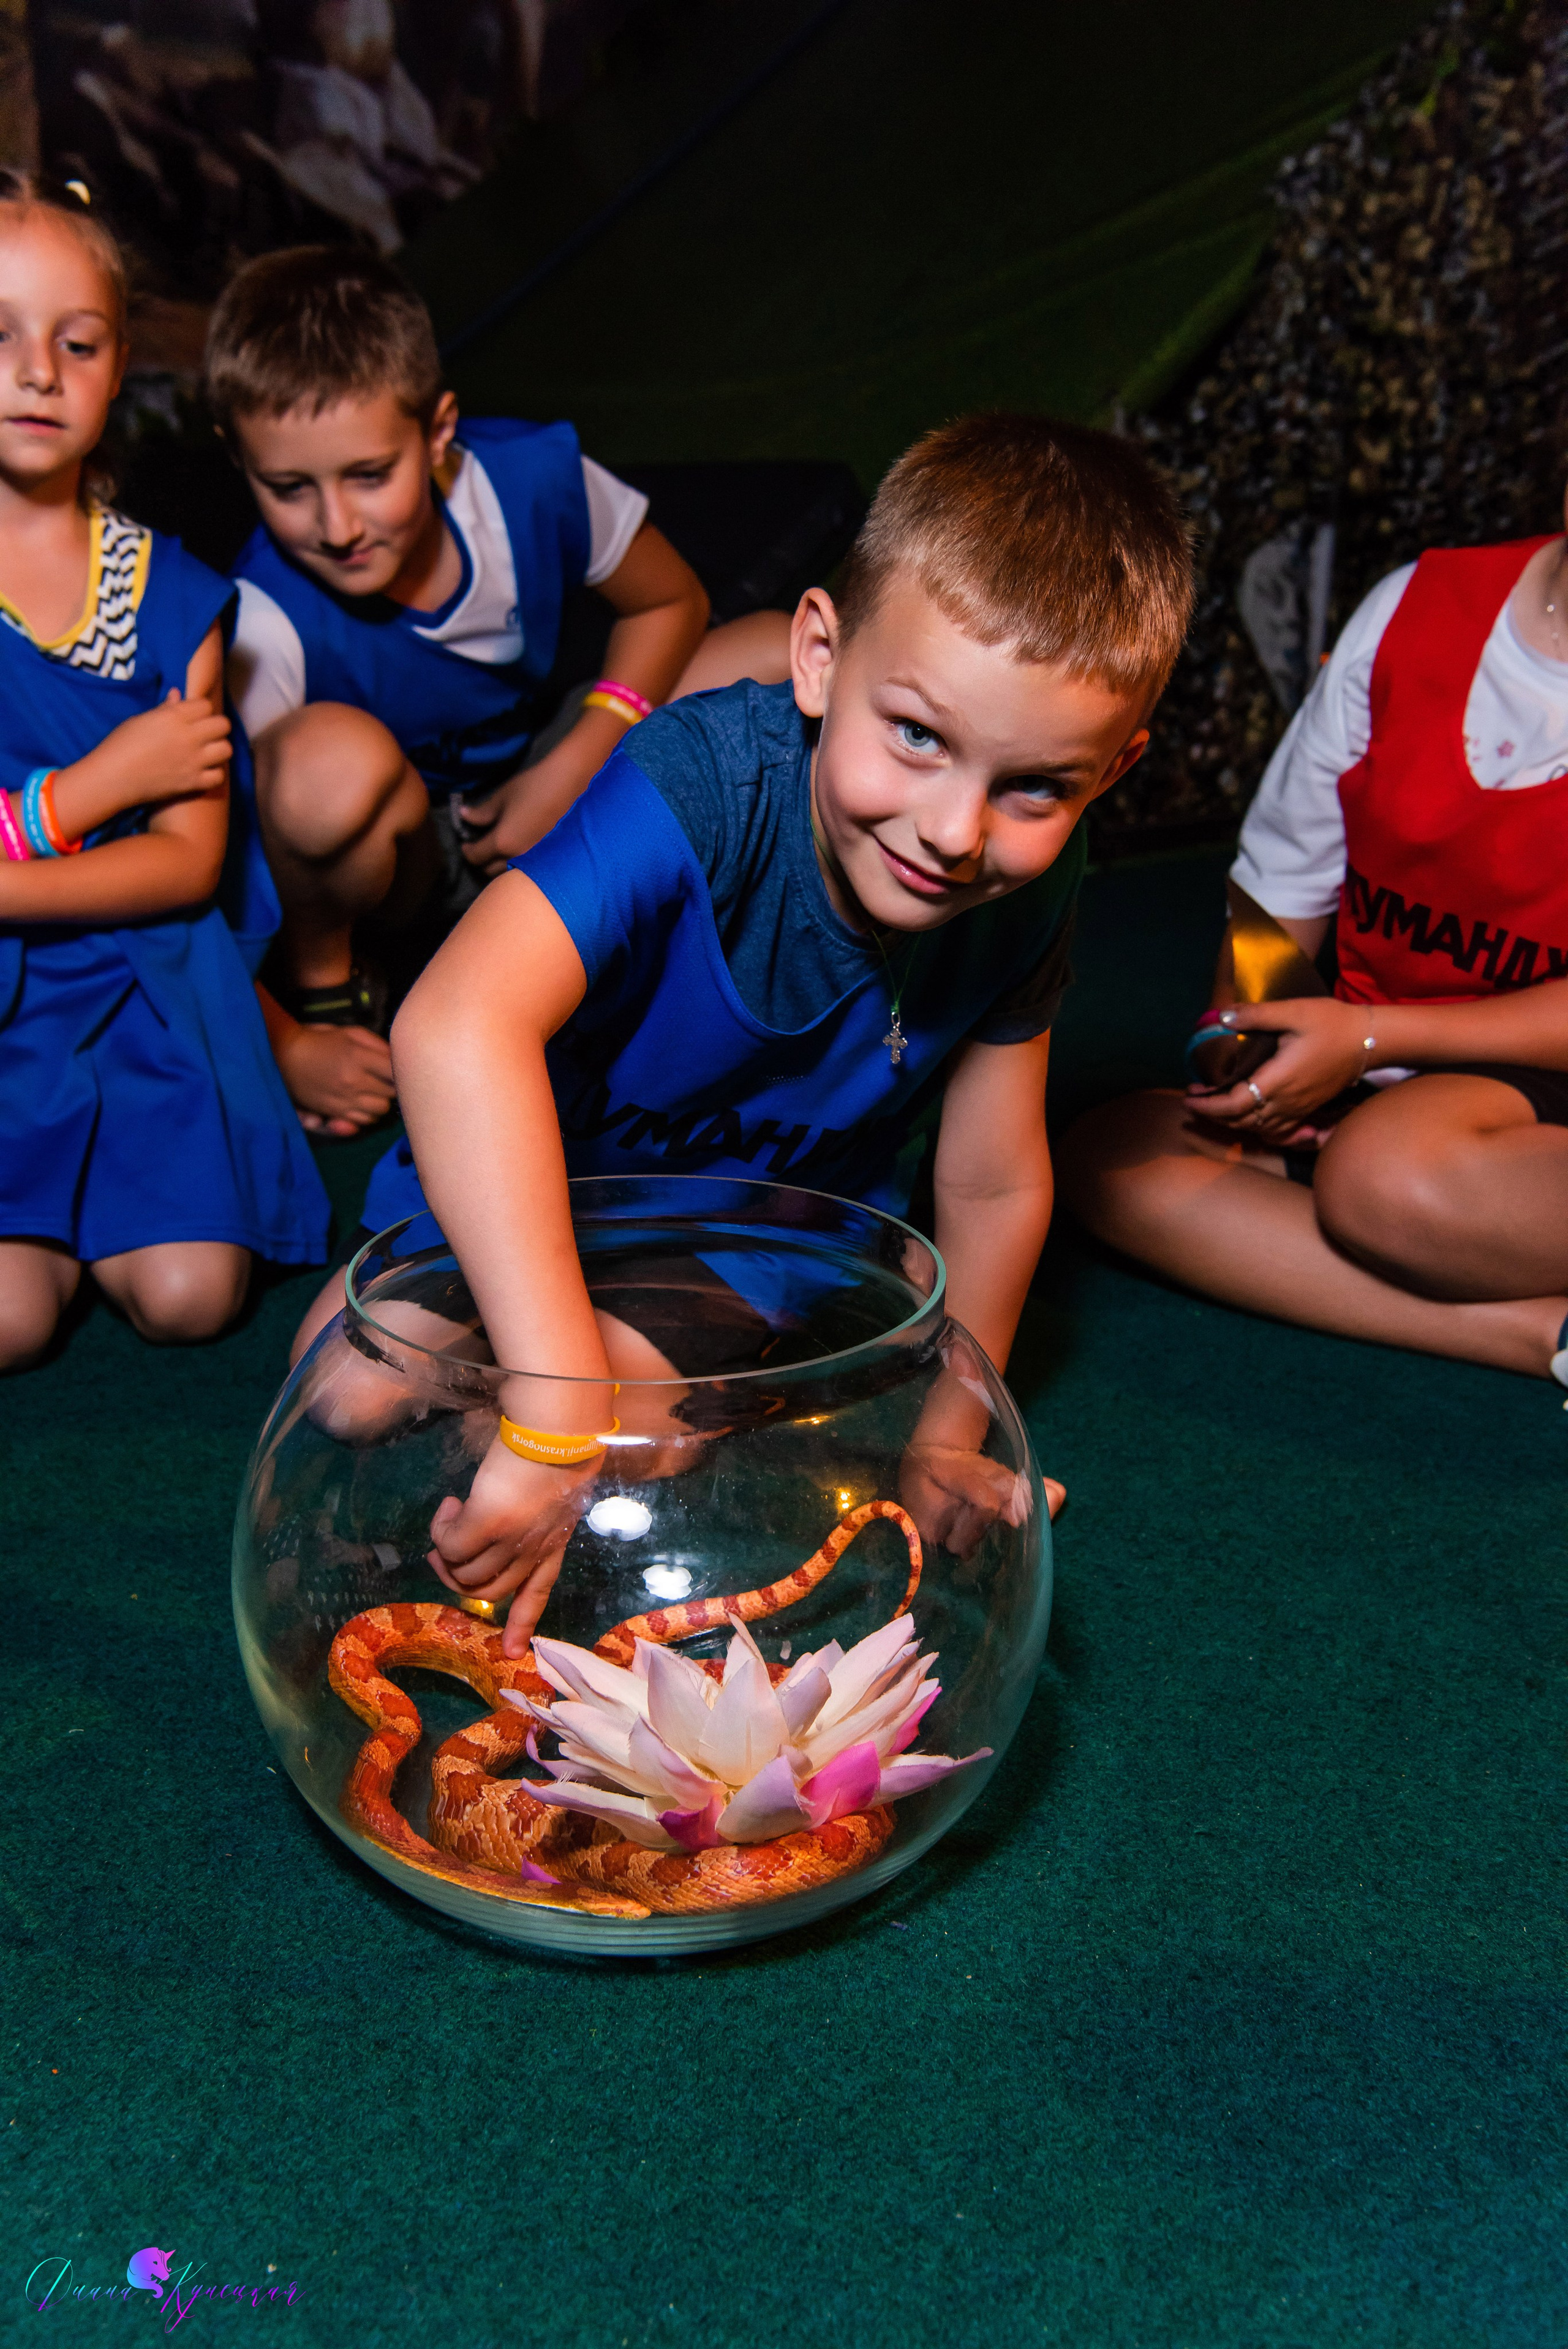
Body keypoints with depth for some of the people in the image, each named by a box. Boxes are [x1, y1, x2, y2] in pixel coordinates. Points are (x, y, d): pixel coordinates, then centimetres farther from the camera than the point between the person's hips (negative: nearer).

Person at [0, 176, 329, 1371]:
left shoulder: (172, 590, 2)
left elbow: (190, 860, -4)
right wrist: (98, 785, -10)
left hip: (142, 984, 2)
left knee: (190, 1294, -13)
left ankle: (99, 1191, 18)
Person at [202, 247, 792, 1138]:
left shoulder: (534, 479, -22)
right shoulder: (265, 623, -31)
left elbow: (669, 603, -3)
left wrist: (576, 764, -15)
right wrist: (284, 1046, -25)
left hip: (532, 797, 5)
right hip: (389, 858, -4)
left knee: (788, 658, -8)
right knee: (335, 757, -42)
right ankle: (319, 976, -9)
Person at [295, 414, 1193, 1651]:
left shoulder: (1028, 888, -20)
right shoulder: (704, 782, -38)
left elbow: (992, 1185, -6)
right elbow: (458, 1027, -55)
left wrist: (947, 1438, 2)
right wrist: (558, 1404, -61)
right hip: (539, 1192, -3)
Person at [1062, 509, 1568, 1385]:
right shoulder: (1420, 603, 3)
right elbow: (1279, 882, 10)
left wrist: (1375, 1036, -19)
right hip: (1368, 1083, 7)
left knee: (1387, 1171, -40)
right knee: (1113, 1152, -19)